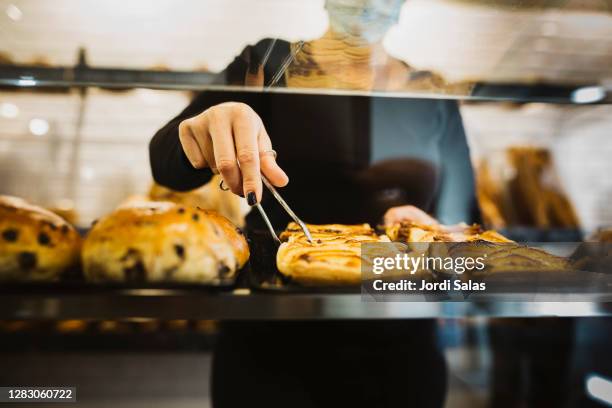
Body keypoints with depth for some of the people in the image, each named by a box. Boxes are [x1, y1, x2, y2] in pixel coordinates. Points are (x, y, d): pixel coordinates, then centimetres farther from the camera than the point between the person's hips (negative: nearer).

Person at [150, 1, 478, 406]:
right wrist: (211, 126, -30)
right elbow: (168, 165, -9)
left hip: (396, 350, 3)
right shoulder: (269, 62, -1)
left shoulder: (434, 96, 4)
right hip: (269, 340, -2)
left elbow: (462, 219, 6)